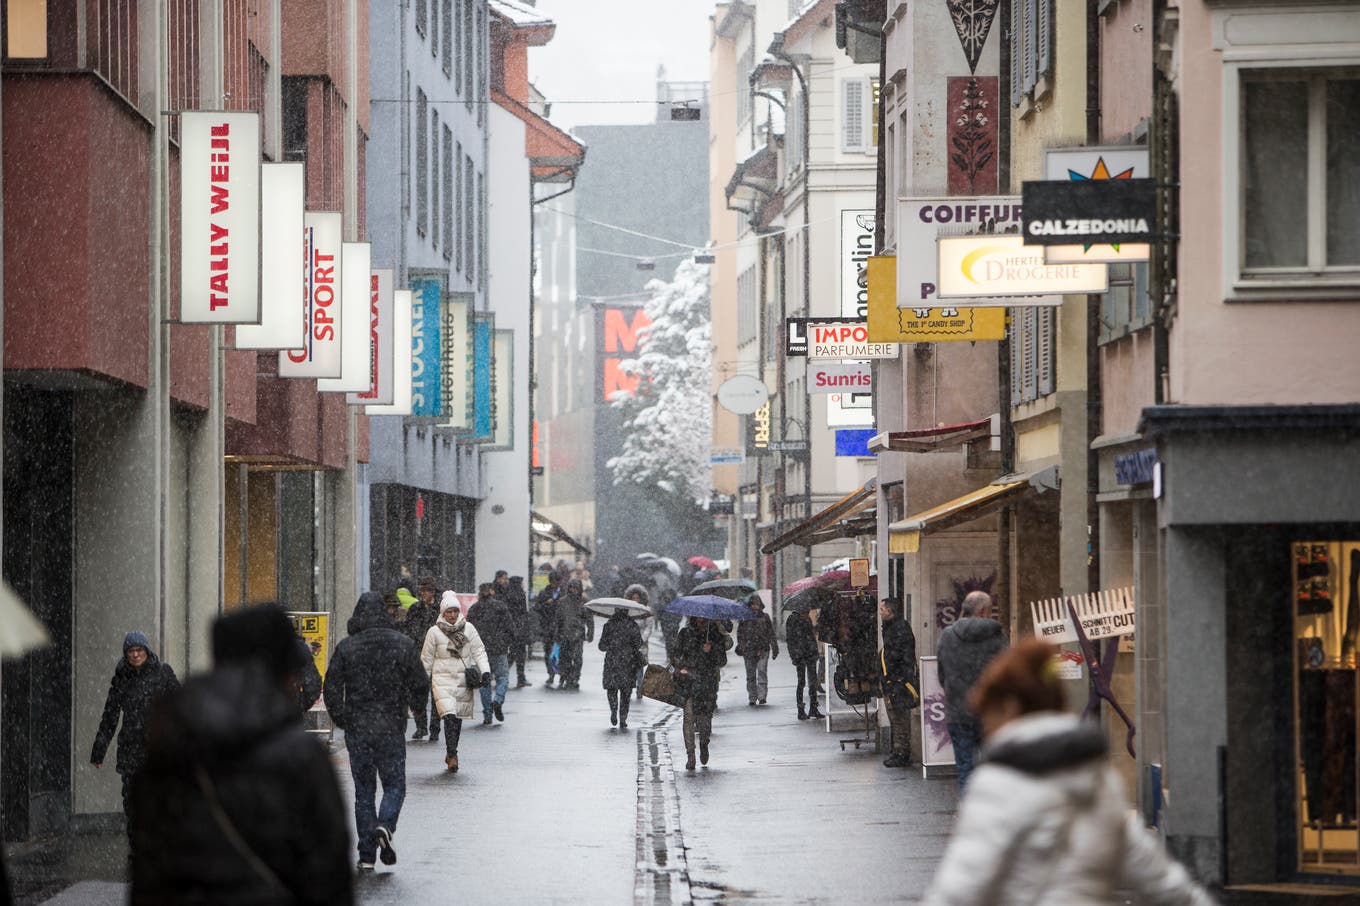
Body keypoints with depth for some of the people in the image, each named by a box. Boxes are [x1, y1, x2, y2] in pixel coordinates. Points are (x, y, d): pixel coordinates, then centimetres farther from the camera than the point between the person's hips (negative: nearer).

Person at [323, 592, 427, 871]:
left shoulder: (346, 647, -3)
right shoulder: (403, 644, -3)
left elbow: (331, 688, -4)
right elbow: (420, 684, 0)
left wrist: (340, 719, 10)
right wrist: (417, 705, 21)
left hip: (357, 729, 1)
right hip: (391, 727, -1)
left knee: (363, 790, 9)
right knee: (394, 784, 10)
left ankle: (366, 854, 6)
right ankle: (385, 825, -19)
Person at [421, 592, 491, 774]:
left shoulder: (468, 628, 3)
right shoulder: (434, 632, -2)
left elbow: (479, 651, 5)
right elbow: (426, 659, 6)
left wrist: (485, 671, -9)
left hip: (463, 681, 3)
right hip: (443, 679, -3)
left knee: (458, 719, 9)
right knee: (449, 717, -18)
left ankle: (450, 755, 25)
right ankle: (452, 756, -19)